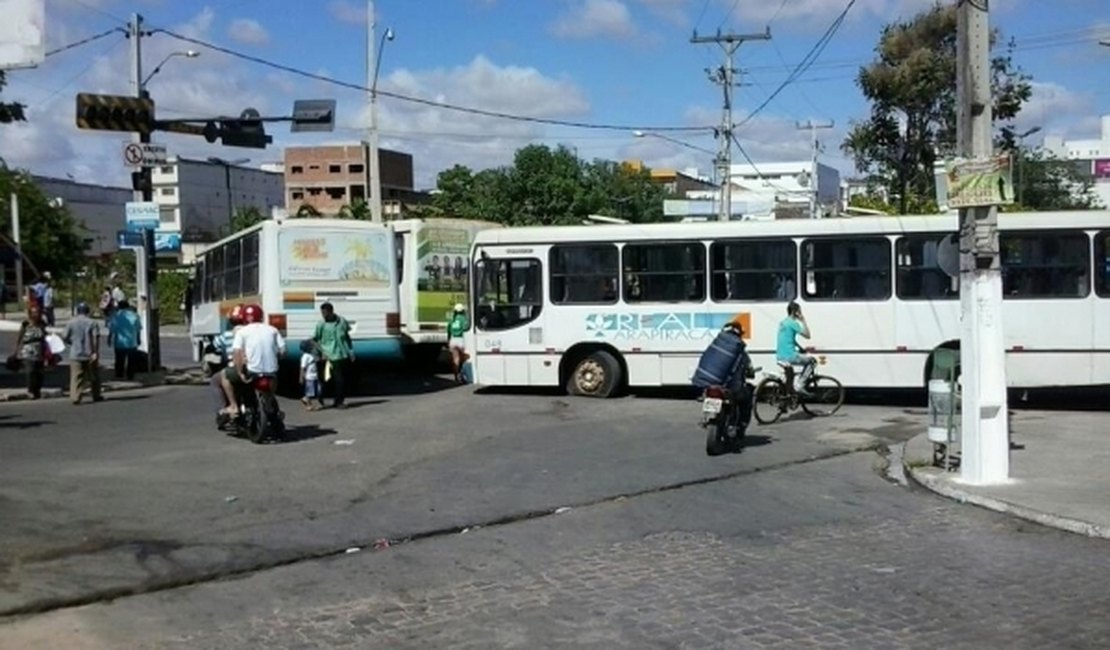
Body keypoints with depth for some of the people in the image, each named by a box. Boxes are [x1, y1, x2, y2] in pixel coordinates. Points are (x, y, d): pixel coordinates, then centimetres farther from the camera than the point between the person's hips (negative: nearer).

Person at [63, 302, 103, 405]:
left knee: (76, 376, -2)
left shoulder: (71, 323, 1)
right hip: (89, 354, 0)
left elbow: (65, 338, 2)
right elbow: (96, 338, -12)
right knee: (93, 376, 13)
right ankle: (96, 395, 21)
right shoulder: (92, 323, -3)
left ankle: (75, 397, -12)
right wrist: (95, 352, -12)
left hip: (75, 354, 0)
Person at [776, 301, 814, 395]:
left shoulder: (783, 322, 15)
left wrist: (801, 348, 20)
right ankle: (800, 385, 2)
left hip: (779, 357, 9)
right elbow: (807, 335, -14)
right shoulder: (793, 323, -14)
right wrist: (803, 321, -5)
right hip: (789, 356, -9)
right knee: (812, 361, 9)